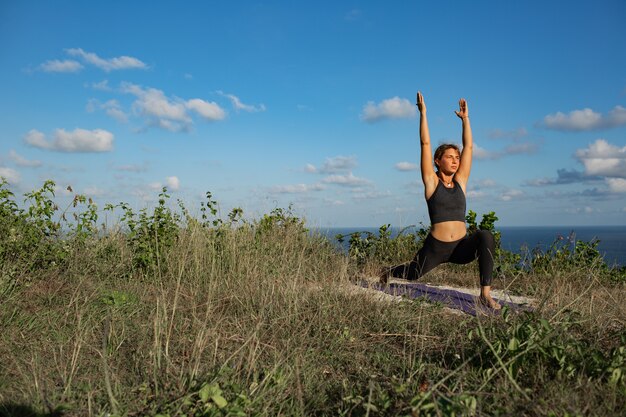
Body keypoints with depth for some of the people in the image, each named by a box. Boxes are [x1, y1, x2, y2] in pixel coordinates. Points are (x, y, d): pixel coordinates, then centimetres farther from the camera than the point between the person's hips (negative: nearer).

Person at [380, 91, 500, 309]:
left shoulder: (460, 181, 7)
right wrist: (423, 113, -6)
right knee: (412, 273, 15)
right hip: (436, 247, -2)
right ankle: (389, 272, 52)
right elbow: (425, 144, -7)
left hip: (461, 246, 3)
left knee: (485, 236, -29)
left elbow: (468, 146, 9)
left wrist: (465, 118, 12)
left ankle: (485, 294, -25)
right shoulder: (431, 181, -3)